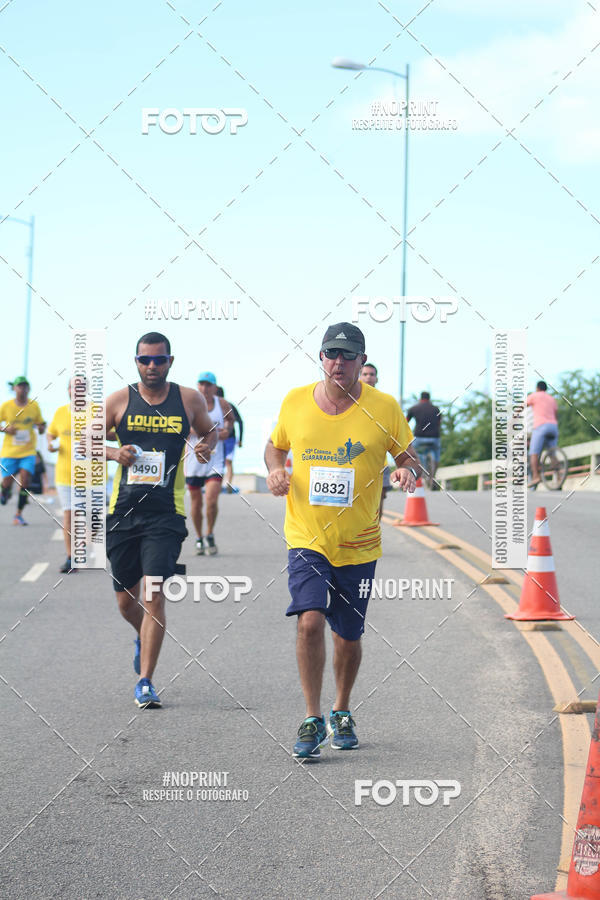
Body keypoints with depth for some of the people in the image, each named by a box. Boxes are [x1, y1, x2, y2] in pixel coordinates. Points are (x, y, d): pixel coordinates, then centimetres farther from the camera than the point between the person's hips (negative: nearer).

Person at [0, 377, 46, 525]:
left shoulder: (34, 406, 1)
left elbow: (41, 424, 11)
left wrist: (41, 428, -12)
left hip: (28, 452, 1)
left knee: (25, 483, -12)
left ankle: (18, 515, 0)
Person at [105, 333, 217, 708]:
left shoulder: (189, 400, 3)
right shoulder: (120, 400, 3)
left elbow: (210, 431, 20)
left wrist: (207, 445, -3)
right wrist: (114, 452, -10)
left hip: (166, 514, -2)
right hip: (123, 510, 2)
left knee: (155, 596, -13)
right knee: (126, 601, 11)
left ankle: (146, 681, -7)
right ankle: (144, 638, 45)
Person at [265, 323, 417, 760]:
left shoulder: (384, 408, -4)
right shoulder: (295, 402, 0)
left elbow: (406, 456, 6)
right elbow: (275, 445, 17)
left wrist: (407, 472, -17)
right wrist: (275, 470, -4)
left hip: (359, 544, 0)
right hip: (307, 538, 0)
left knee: (347, 636, 10)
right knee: (310, 620, -20)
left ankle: (341, 712, 35)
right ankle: (313, 719, -8)